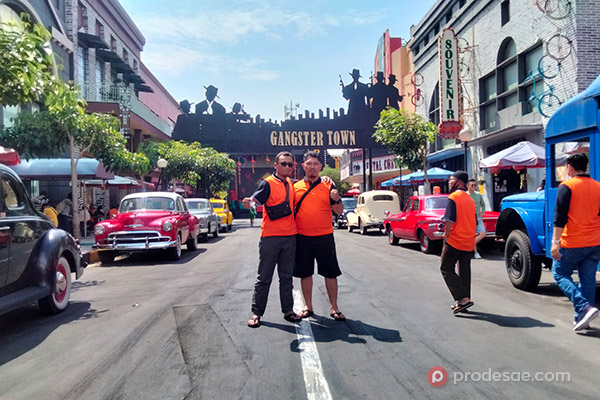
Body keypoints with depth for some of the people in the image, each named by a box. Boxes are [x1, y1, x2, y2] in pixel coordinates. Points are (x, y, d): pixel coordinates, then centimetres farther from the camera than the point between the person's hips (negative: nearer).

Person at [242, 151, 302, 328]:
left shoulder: (291, 184, 13)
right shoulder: (268, 183, -6)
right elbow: (255, 202, -17)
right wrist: (248, 203, -41)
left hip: (290, 237, 6)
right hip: (270, 237, -5)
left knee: (287, 276, 12)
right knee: (264, 277, 2)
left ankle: (288, 310, 21)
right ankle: (256, 312, 11)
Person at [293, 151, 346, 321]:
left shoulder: (328, 186, 3)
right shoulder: (296, 186, 5)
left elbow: (339, 211, 2)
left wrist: (337, 199, -17)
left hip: (325, 236, -1)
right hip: (302, 237, 1)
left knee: (331, 273, 3)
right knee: (305, 273, 9)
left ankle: (333, 307, 16)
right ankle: (308, 306, 24)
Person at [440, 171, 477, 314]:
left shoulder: (454, 197, -12)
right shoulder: (470, 199, 15)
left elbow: (450, 220, -19)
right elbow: (474, 222, 19)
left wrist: (445, 237, -13)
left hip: (454, 241, -8)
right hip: (468, 242, 8)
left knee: (447, 270, 0)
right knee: (465, 271, 12)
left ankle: (463, 298, -10)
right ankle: (463, 301, 17)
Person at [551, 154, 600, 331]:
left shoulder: (567, 186, -10)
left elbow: (560, 217, -16)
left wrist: (555, 241, -16)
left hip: (571, 244, -6)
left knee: (560, 274, 8)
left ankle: (585, 307, -10)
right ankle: (581, 318, 17)